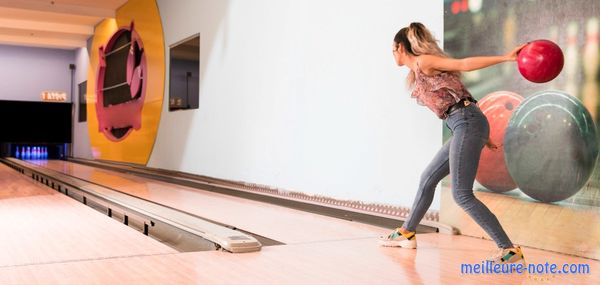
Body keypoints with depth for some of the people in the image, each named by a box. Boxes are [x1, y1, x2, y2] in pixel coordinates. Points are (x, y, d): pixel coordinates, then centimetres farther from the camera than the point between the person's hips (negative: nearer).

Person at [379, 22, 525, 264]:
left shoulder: (424, 62, -2)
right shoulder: (417, 75, 24)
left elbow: (464, 64, -11)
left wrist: (506, 58, -20)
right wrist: (482, 136, 23)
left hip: (468, 124, -10)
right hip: (465, 127, 10)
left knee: (461, 194, -13)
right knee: (428, 178, 19)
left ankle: (509, 250, -13)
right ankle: (406, 233, 33)